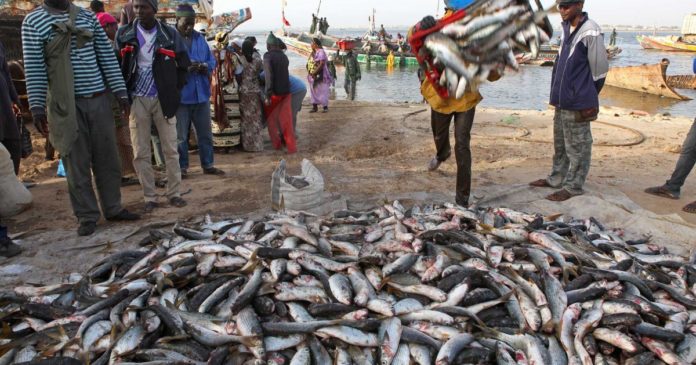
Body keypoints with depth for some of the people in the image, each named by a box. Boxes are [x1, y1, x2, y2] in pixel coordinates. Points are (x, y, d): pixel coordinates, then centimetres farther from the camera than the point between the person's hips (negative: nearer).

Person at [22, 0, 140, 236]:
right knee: (76, 163, 2)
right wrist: (37, 107, -10)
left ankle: (113, 208, 20)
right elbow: (34, 68, -5)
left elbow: (107, 56, 7)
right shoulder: (33, 21, 0)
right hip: (65, 104, -3)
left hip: (98, 100, 3)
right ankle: (87, 216, 11)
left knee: (107, 158, 8)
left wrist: (120, 92, 2)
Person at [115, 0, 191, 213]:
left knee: (170, 149, 2)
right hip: (137, 100, 1)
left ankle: (174, 194, 12)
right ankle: (149, 198, 11)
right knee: (141, 152, 2)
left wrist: (174, 90, 1)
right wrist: (124, 94, -1)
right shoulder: (124, 34, 3)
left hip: (163, 99, 0)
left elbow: (183, 65, 8)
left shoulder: (170, 34, 2)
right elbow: (116, 66, 6)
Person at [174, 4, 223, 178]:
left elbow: (211, 60, 14)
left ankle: (208, 165, 22)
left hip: (201, 94, 5)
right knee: (180, 136, 5)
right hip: (179, 96, -5)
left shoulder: (199, 38, 12)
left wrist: (205, 66, -9)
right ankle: (182, 167, 17)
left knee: (205, 133, 11)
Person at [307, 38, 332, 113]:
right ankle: (315, 107, 16)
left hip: (320, 75, -9)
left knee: (322, 91, -4)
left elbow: (322, 64, -20)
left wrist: (315, 72, -21)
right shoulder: (313, 52, 14)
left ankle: (325, 107, 4)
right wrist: (310, 73, 7)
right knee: (313, 91, 10)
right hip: (312, 76, 9)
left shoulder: (321, 52, -12)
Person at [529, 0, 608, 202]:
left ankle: (573, 186, 10)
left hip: (578, 102, -9)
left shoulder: (590, 32, -15)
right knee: (560, 143, 19)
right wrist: (558, 93, 14)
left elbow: (600, 69, -13)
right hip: (562, 100, 9)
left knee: (577, 146, 2)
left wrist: (588, 96, -2)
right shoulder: (567, 28, 11)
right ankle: (557, 179, 31)